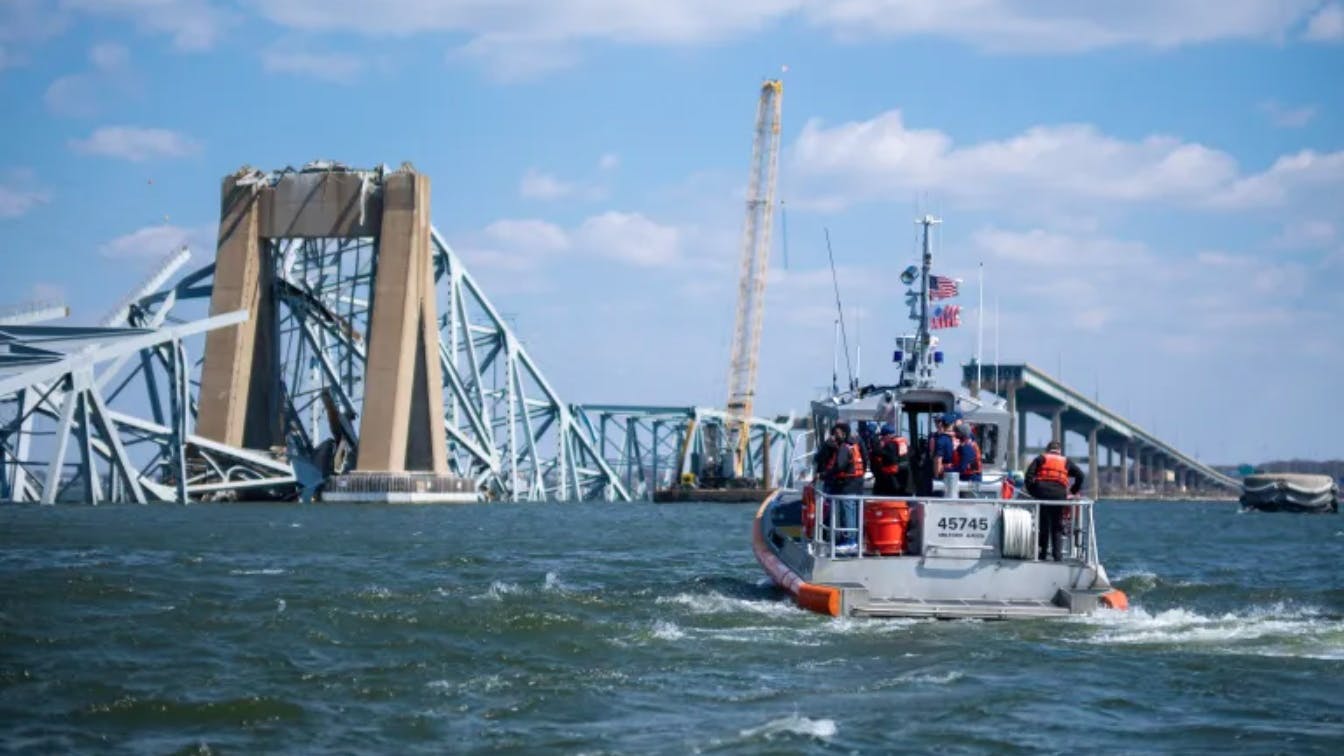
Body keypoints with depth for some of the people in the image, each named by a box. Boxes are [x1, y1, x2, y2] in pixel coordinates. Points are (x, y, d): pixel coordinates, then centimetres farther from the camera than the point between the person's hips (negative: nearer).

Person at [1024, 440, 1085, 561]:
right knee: (1057, 526, 9)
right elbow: (1080, 475, 12)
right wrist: (1073, 492, 19)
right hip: (1059, 494, 0)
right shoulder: (1066, 462, 21)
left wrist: (1031, 491, 8)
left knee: (1043, 524, 9)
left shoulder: (1041, 459, 19)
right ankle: (1057, 554, 1)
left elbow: (1029, 474, 4)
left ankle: (1041, 553, 6)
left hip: (1042, 491, 0)